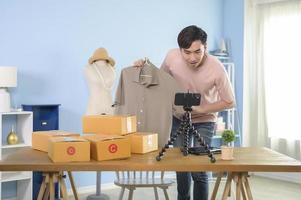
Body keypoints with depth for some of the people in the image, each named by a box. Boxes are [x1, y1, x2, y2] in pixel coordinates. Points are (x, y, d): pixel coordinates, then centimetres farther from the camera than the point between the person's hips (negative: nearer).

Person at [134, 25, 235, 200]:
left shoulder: (217, 68, -29)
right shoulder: (172, 57, -21)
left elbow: (229, 102, -15)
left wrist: (200, 110, -23)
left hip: (204, 121, -3)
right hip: (179, 118, 3)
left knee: (199, 170, -8)